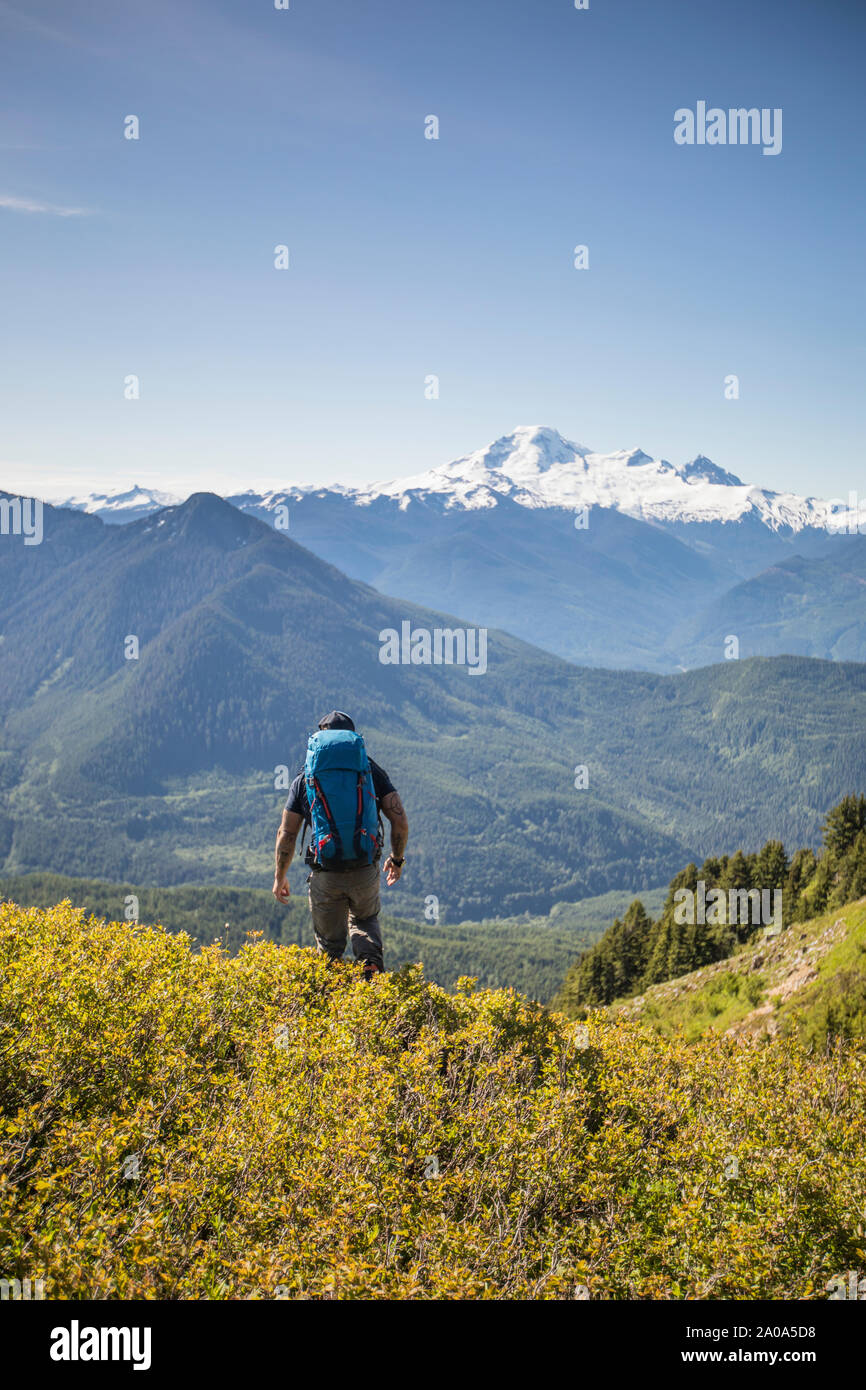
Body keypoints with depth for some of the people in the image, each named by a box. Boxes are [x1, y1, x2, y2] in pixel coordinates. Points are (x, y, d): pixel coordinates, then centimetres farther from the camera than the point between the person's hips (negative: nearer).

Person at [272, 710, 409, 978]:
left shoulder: (305, 779, 3)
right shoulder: (373, 772, 4)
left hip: (325, 875, -1)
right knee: (365, 921, 28)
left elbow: (286, 834, 2)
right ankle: (371, 965, 3)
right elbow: (400, 822, -2)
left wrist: (279, 876, 14)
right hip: (365, 871, 1)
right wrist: (396, 859, 15)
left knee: (329, 941, 19)